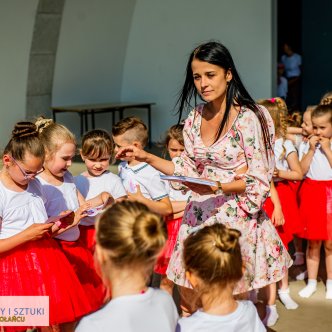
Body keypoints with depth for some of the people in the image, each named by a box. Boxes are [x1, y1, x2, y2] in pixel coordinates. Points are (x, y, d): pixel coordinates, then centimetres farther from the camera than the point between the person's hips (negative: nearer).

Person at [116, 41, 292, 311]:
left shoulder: (248, 119, -12)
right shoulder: (195, 119, 7)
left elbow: (259, 181, -12)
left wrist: (217, 187, -25)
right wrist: (146, 157, 6)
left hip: (234, 218, -6)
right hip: (199, 216, 6)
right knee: (189, 302, 9)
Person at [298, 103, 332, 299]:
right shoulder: (307, 145, 5)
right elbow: (302, 170, -3)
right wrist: (311, 150, -9)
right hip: (311, 193, 2)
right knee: (313, 242, 8)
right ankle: (312, 282, 18)